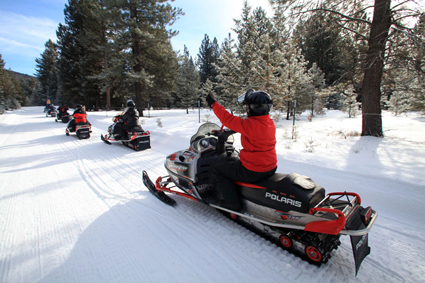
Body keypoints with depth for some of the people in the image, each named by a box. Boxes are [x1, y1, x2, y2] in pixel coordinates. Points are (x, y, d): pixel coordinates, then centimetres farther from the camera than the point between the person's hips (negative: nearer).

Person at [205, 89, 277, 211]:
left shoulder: (250, 125, -26)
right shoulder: (270, 123, 1)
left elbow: (228, 119, -19)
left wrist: (213, 104, -6)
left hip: (253, 171, -9)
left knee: (218, 170, 5)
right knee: (233, 164, 33)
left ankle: (232, 203, 6)